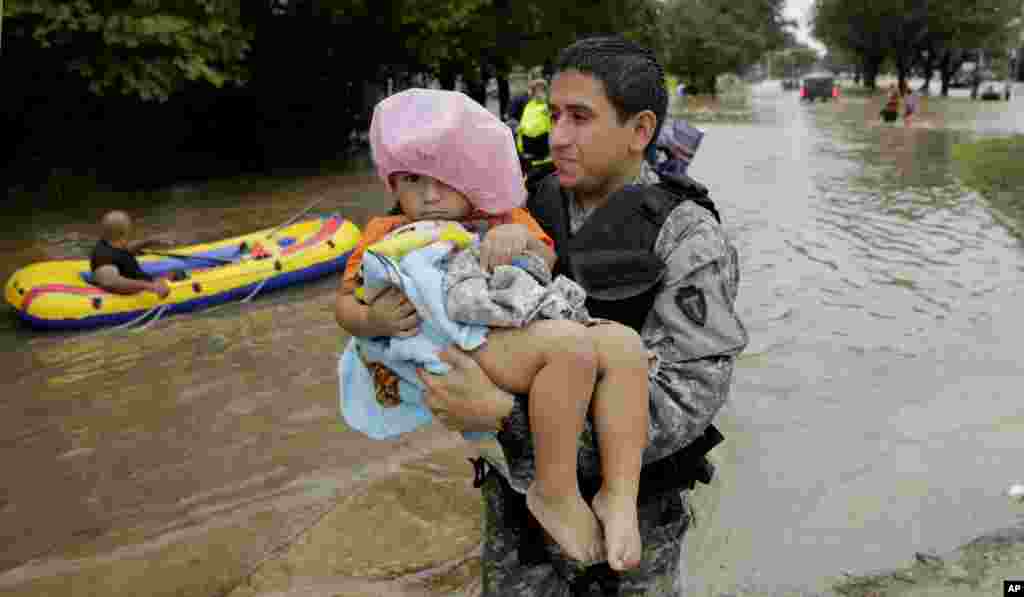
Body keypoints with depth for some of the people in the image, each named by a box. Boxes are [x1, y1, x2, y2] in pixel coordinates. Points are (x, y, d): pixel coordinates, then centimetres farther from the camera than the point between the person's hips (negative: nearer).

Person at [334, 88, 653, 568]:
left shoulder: (503, 218, 23)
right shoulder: (388, 237, 14)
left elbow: (547, 263, 11)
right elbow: (345, 304, 10)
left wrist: (522, 237, -12)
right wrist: (375, 321, -14)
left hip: (527, 325, 6)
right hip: (465, 345, -5)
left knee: (623, 343, -17)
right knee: (569, 345, -31)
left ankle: (620, 494, -16)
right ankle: (554, 491, -16)